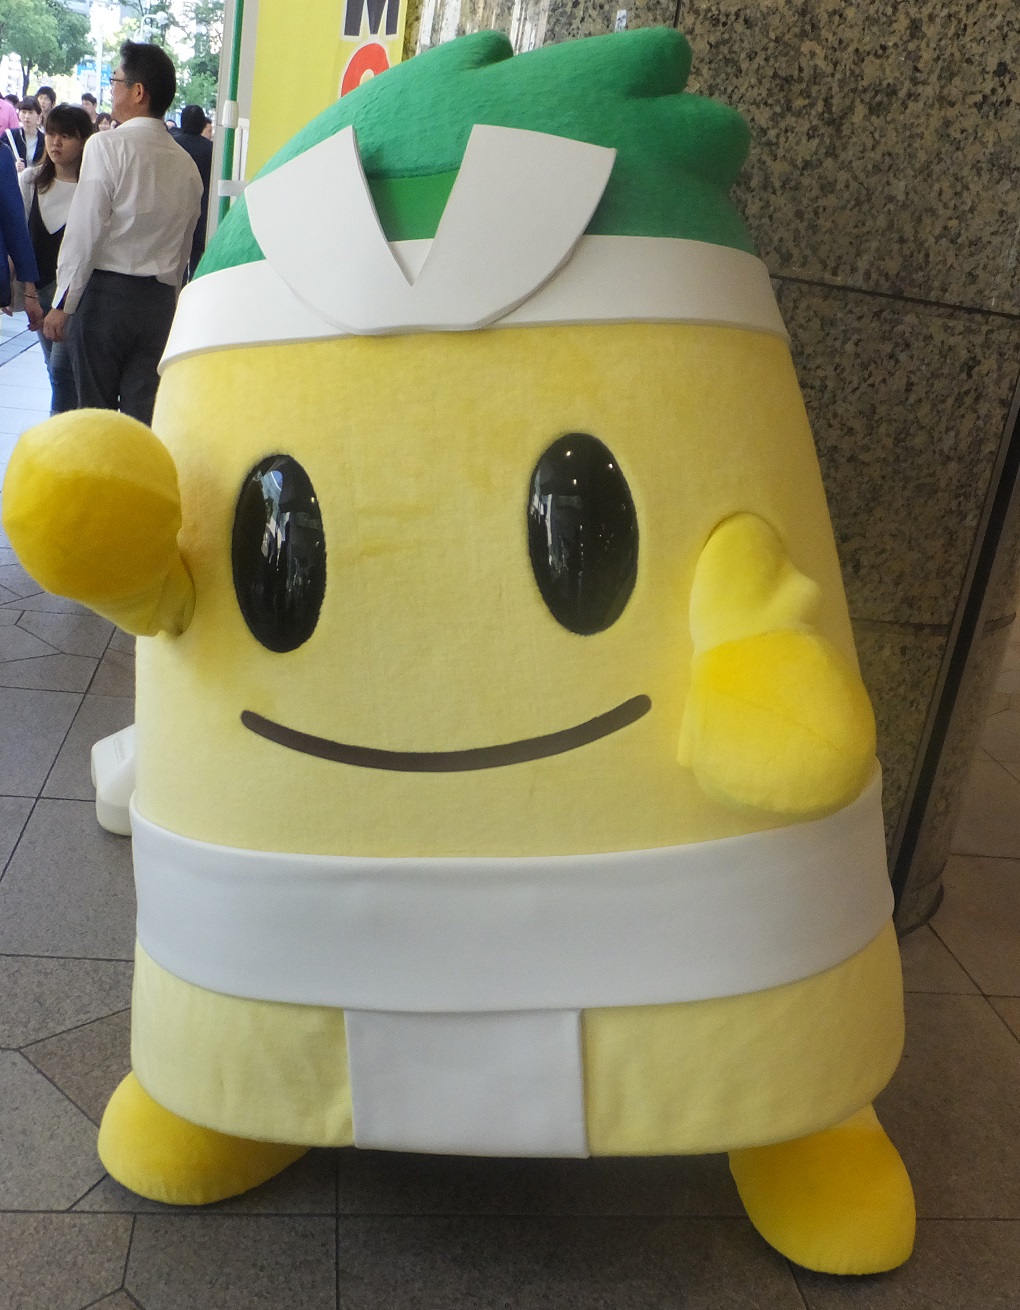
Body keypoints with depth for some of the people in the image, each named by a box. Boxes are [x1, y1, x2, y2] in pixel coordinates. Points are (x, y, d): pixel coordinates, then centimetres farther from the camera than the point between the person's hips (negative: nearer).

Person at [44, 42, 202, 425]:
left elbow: (85, 231, -11)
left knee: (96, 411, 3)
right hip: (160, 300, 5)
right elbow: (183, 250, 12)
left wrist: (62, 304, -6)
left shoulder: (107, 145, -7)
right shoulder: (186, 164, 9)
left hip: (105, 292, -5)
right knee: (144, 415, 5)